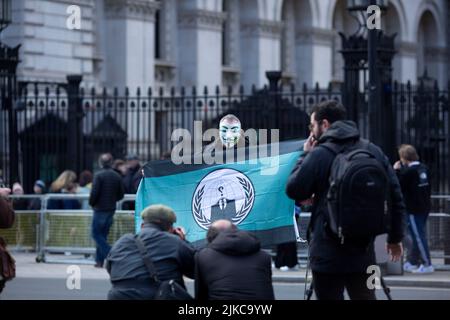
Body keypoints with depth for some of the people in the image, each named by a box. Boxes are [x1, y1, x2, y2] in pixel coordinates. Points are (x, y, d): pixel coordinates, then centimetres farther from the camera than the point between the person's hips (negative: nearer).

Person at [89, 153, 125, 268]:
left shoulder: (99, 175, -13)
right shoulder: (117, 176, 5)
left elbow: (94, 193, -17)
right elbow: (121, 195, 8)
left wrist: (92, 203, 1)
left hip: (100, 209, -6)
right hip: (111, 209, 6)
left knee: (96, 234, 0)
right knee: (103, 235, 13)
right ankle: (100, 260, 13)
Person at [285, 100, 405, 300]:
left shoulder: (318, 155, -11)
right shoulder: (374, 151, 5)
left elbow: (293, 190, -3)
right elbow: (395, 196, 8)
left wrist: (305, 156, 6)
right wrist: (395, 237, 17)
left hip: (328, 255, -5)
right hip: (363, 253, 5)